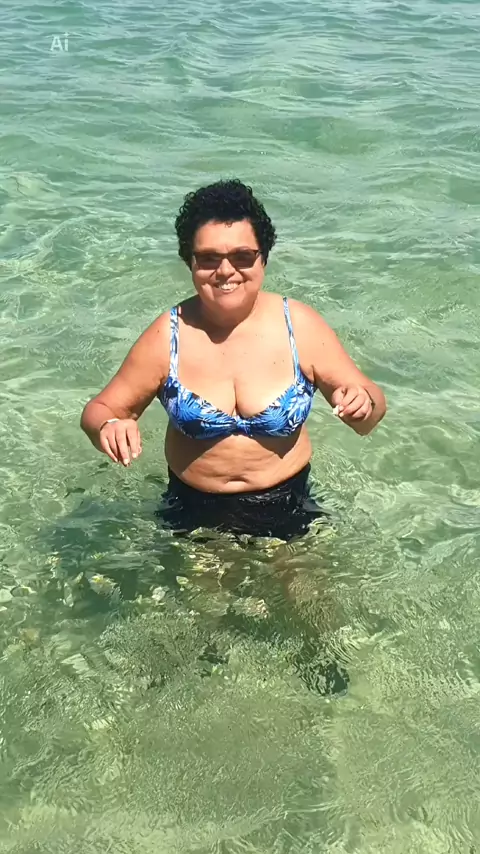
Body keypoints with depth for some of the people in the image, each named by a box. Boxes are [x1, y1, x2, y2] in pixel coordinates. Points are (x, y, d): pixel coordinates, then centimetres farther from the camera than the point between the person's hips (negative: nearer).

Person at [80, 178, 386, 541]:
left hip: (287, 509, 1)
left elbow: (374, 402, -5)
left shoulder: (301, 326, -12)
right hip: (195, 511, 0)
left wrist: (363, 406, -30)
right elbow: (99, 411, -6)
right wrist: (109, 428, -30)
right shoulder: (167, 337, -13)